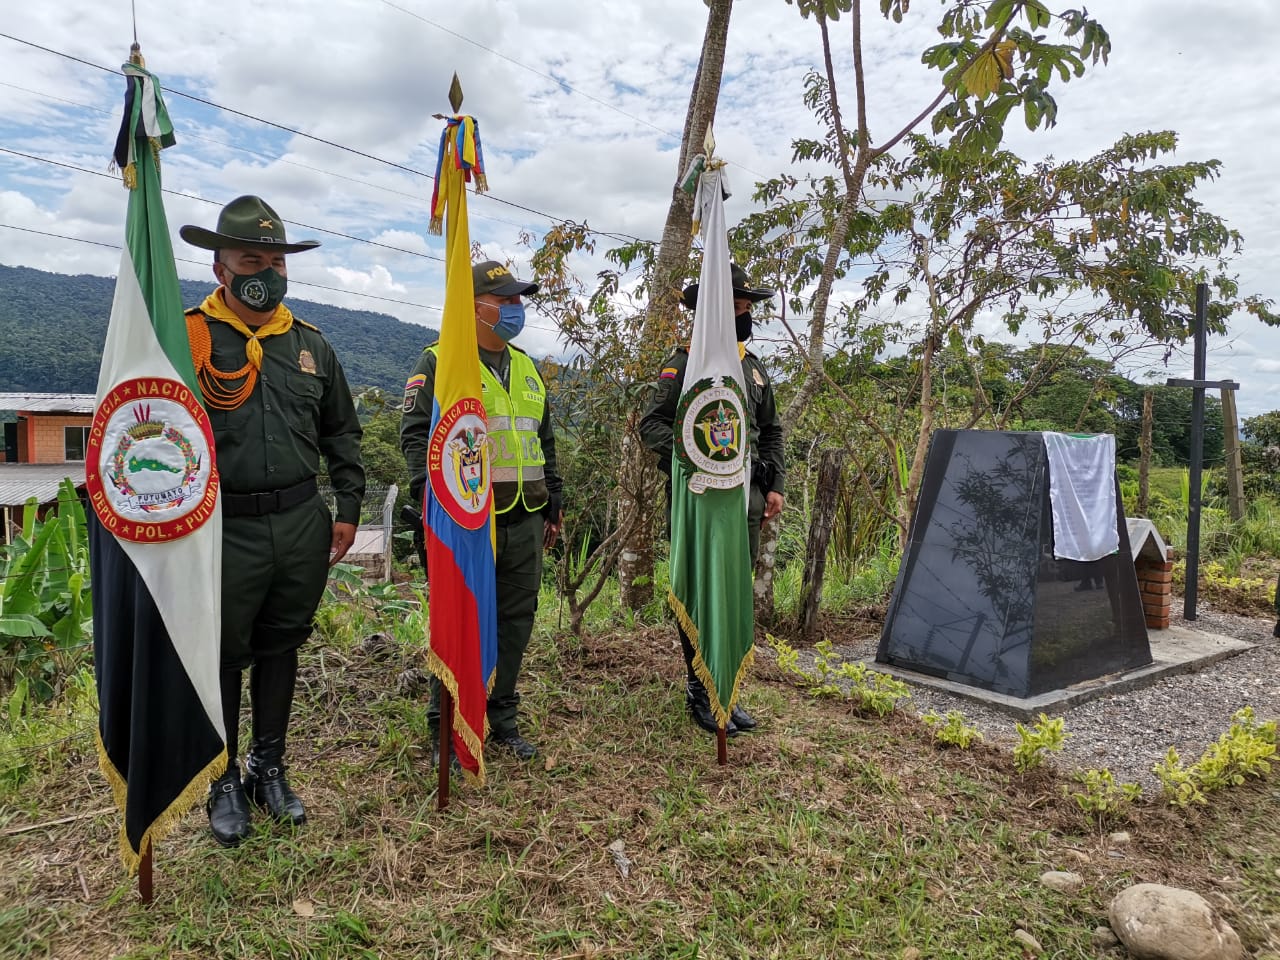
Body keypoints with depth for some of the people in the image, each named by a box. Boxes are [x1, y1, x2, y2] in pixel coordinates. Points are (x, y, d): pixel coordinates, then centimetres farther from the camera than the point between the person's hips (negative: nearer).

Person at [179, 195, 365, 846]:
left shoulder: (311, 344, 10)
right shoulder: (188, 337, -4)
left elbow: (342, 434, 15)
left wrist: (347, 511, 9)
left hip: (302, 524, 4)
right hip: (223, 529, -4)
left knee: (281, 649, 15)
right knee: (222, 658, 8)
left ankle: (269, 769, 33)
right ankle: (225, 783, 27)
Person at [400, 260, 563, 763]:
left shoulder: (526, 367, 17)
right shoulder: (439, 362, -4)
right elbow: (417, 434, -10)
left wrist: (553, 505, 20)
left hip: (525, 522, 7)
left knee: (516, 621, 12)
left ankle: (502, 718, 28)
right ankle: (445, 728, 15)